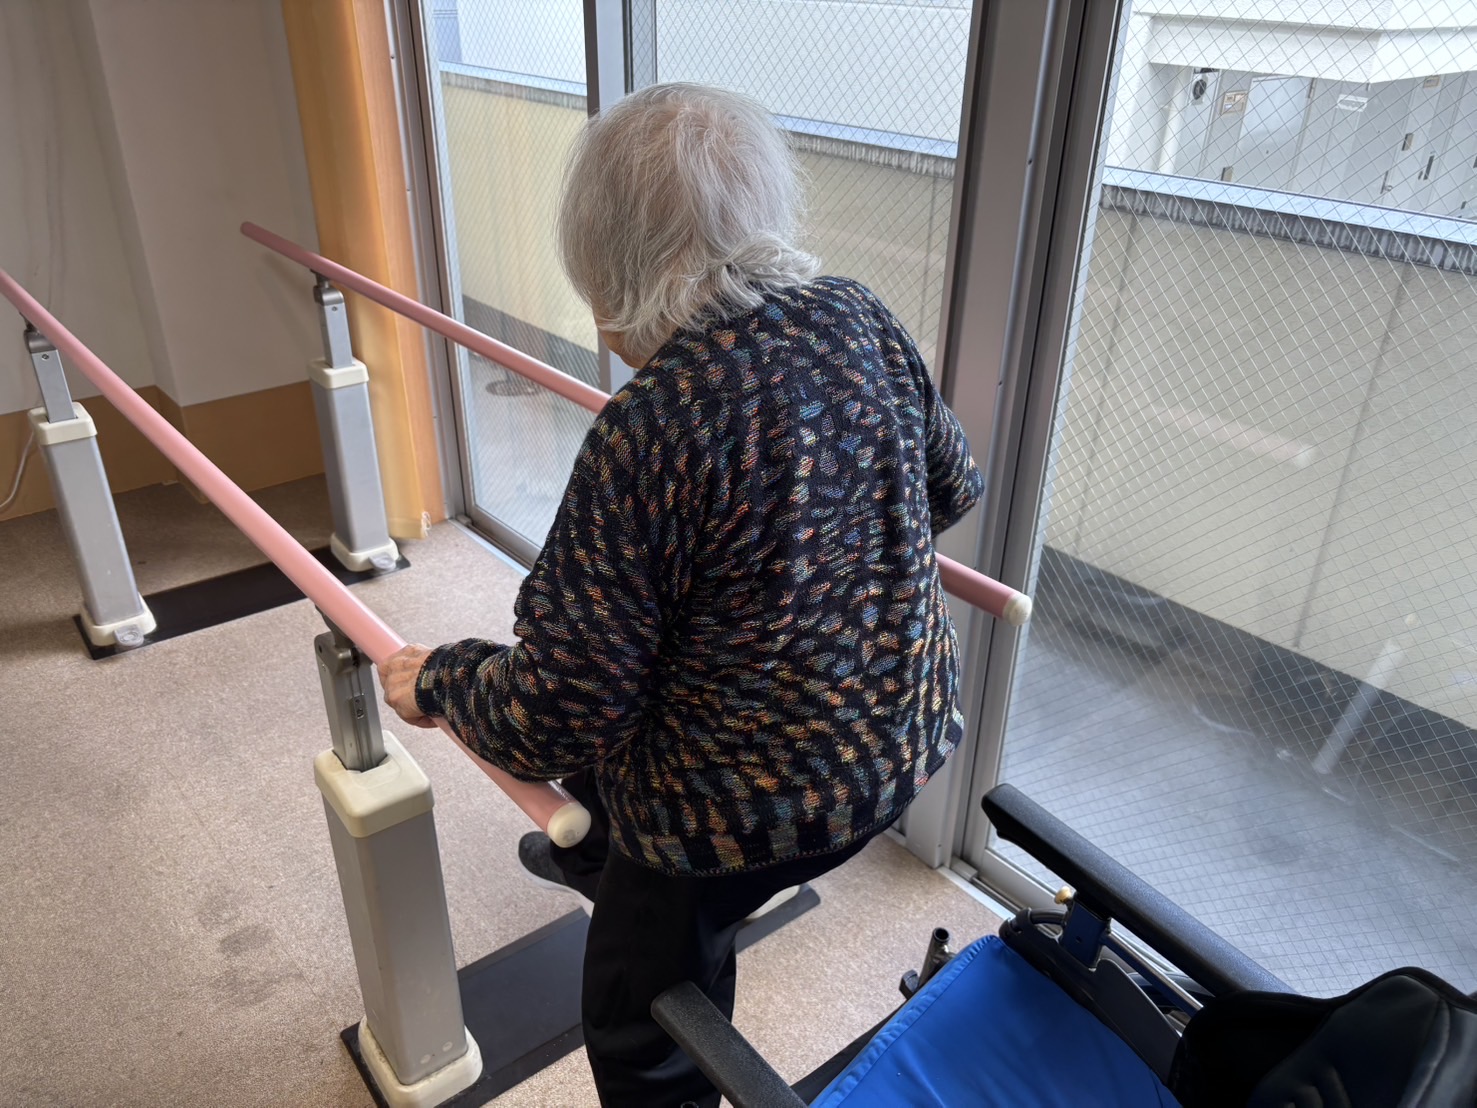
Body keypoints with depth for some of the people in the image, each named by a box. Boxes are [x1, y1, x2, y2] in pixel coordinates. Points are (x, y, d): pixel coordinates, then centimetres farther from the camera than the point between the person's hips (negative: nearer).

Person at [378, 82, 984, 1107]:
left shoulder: (649, 431, -29)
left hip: (761, 803, -8)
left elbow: (550, 720, -22)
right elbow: (952, 486, 9)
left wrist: (436, 681, -2)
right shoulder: (862, 320, -9)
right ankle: (595, 859, 65)